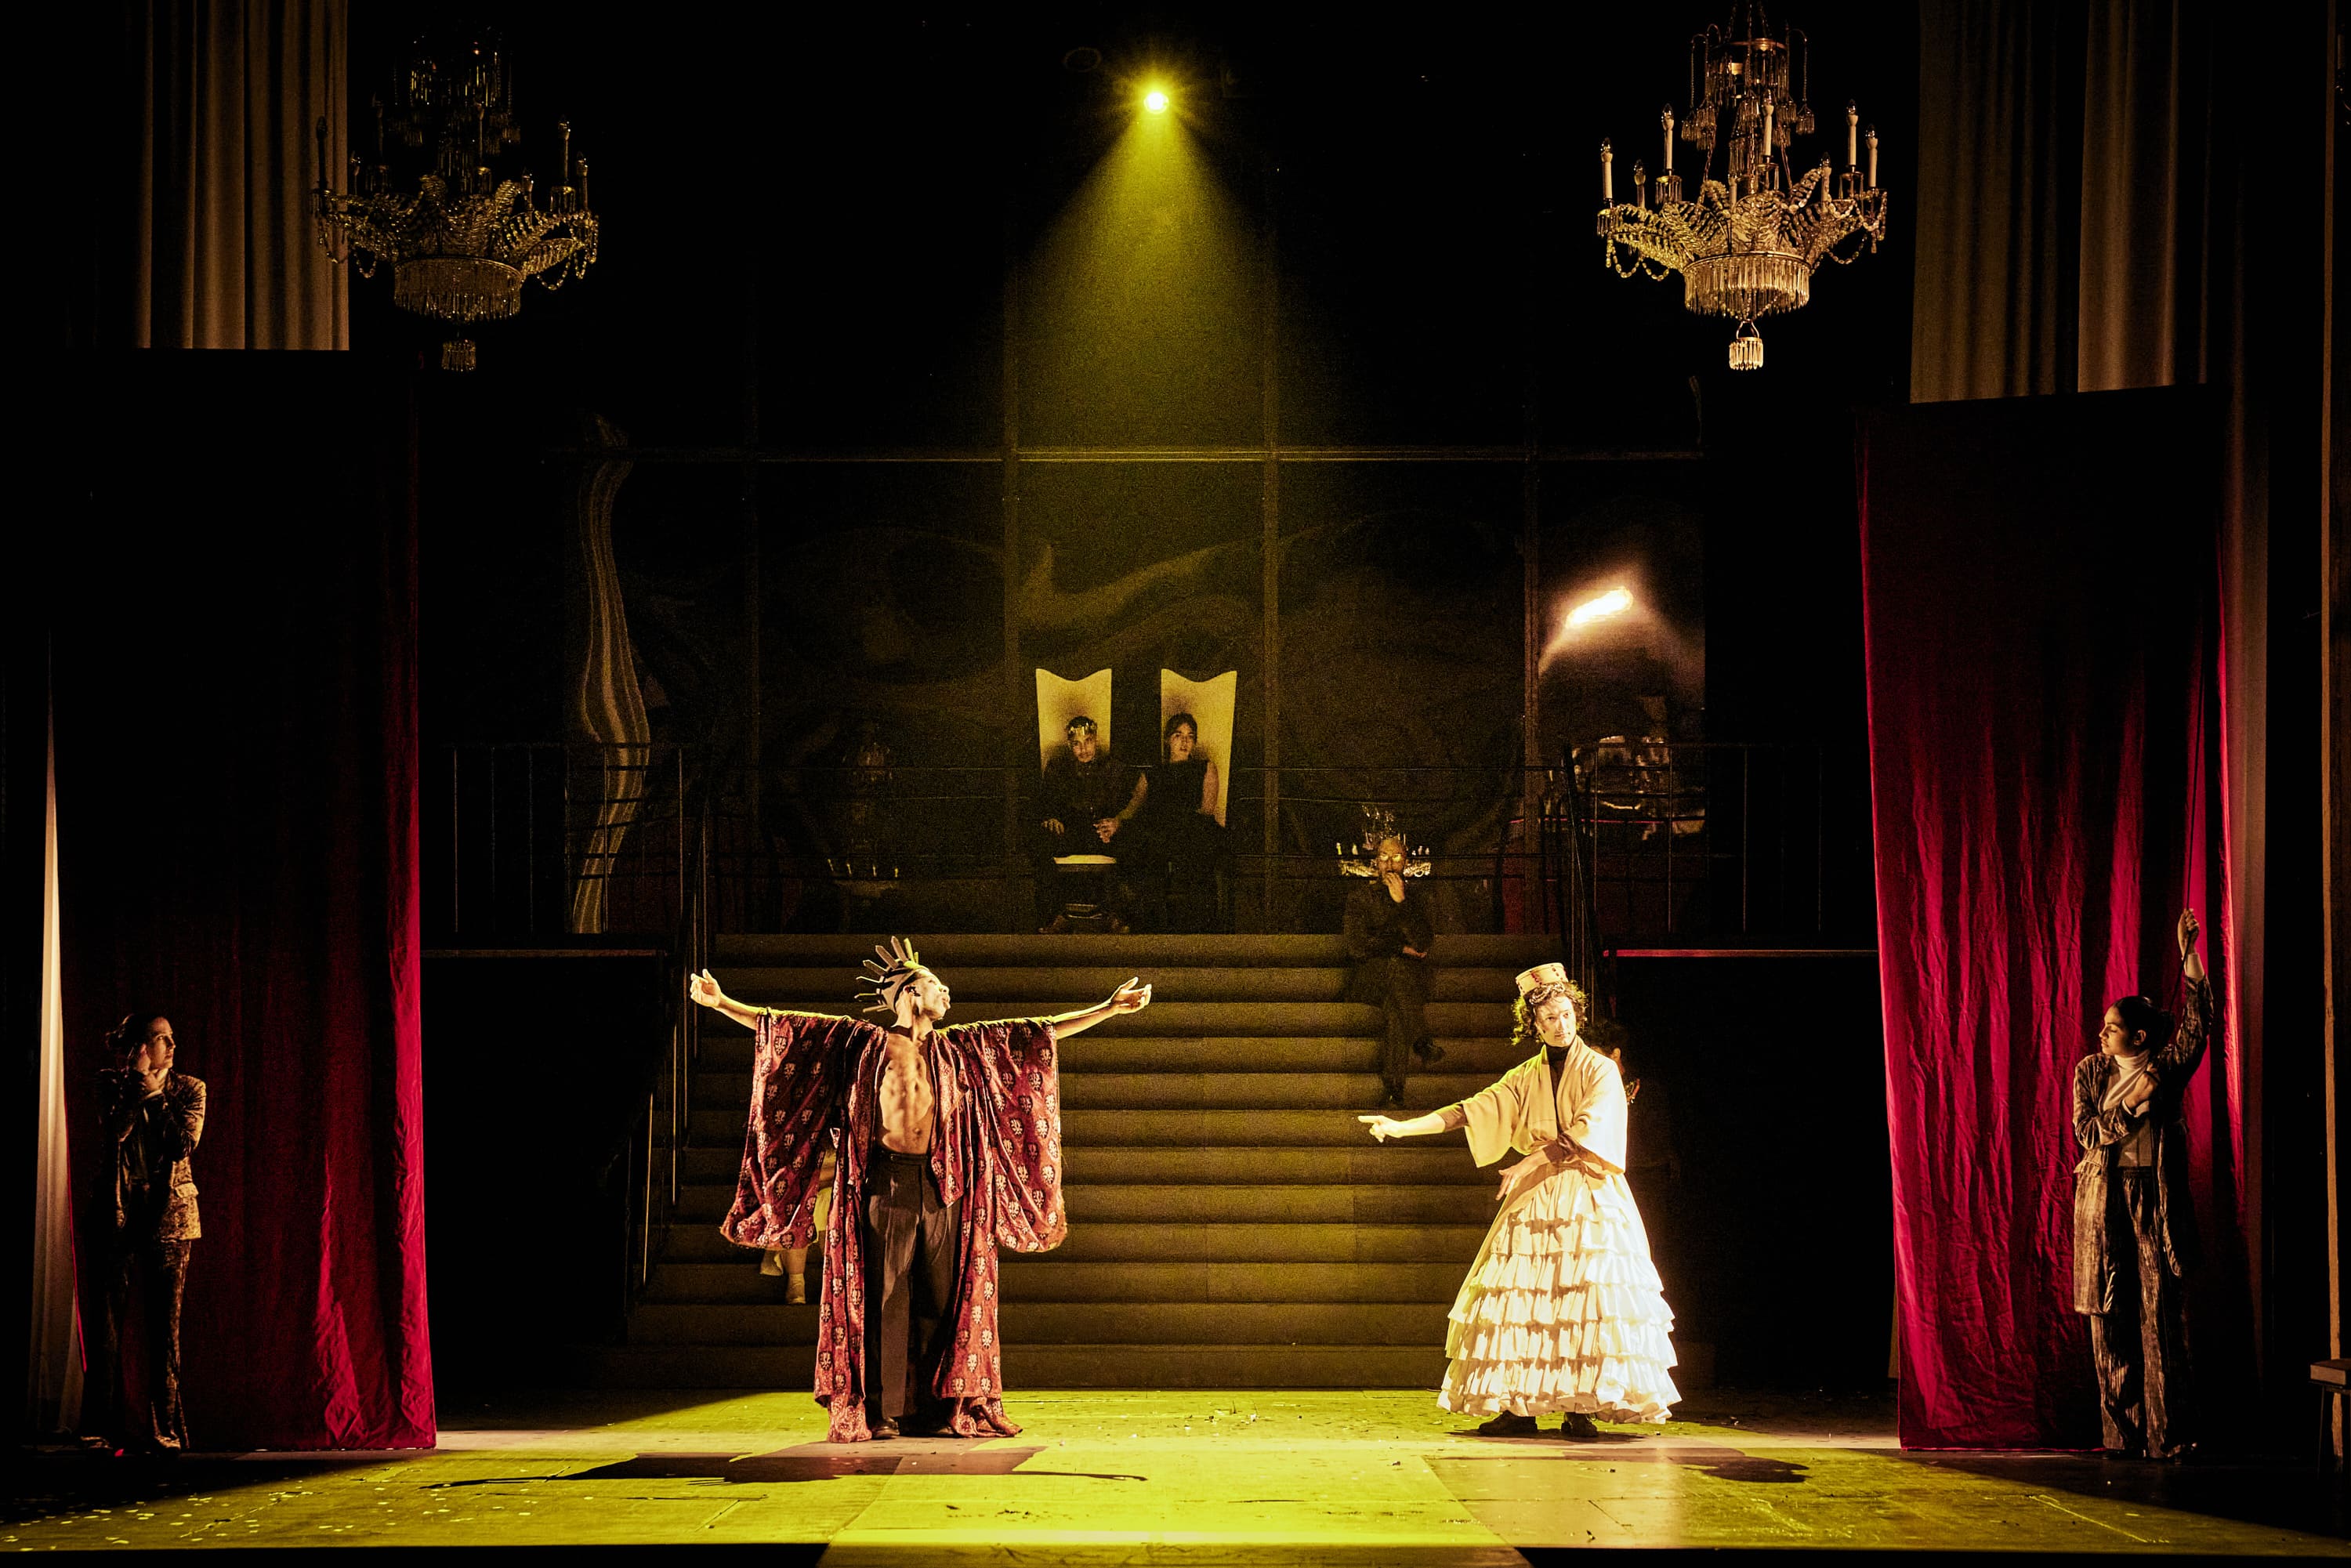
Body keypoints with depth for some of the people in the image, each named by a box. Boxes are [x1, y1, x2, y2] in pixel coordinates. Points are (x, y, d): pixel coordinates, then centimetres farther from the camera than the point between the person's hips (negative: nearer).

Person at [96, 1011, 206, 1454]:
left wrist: (156, 1093, -7)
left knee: (163, 1322, -4)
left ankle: (164, 1429, -2)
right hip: (124, 1213, 0)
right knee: (124, 1320, -2)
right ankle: (127, 1429, 0)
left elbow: (185, 1143, -8)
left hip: (170, 1213, 0)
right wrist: (139, 1083, -11)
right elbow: (116, 1131, -12)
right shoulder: (111, 1085, 5)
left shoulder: (188, 1089, 6)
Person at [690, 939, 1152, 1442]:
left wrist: (1111, 1007, 14)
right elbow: (779, 1026, 6)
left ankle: (932, 1409, 9)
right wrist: (722, 1003, -2)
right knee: (883, 1300, -4)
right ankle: (879, 1411, -2)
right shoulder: (862, 1042, 6)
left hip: (942, 1187, 4)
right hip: (885, 1183, -3)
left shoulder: (957, 1047, 15)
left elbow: (1046, 1032, 17)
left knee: (938, 1301, 3)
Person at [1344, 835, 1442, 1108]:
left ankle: (1392, 1093, -36)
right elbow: (1356, 947, 0)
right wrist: (1400, 949, -4)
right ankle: (1422, 1042, -30)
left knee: (1394, 1005, -37)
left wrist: (1401, 902, -8)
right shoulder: (1359, 898, 11)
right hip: (1370, 976, -1)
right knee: (1395, 969, -39)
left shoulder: (1416, 898, 15)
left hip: (1413, 974, 1)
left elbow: (1422, 943, -2)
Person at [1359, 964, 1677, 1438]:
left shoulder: (1600, 1070, 0)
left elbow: (1585, 1133, -11)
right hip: (1535, 1200, 4)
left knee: (1585, 1300, -12)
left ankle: (1580, 1409, -9)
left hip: (1589, 1198, -4)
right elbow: (1469, 1112, 7)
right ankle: (1519, 1407, -3)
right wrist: (1401, 1128, -1)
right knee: (1522, 1297, -5)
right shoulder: (1525, 1078, 11)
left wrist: (1530, 1164, -13)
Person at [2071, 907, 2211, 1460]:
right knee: (2111, 1315, 0)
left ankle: (2167, 1434, -5)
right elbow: (2086, 1130, 1)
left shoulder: (2168, 1067, 5)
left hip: (2157, 1199, -2)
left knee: (2162, 1313, -6)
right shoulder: (2090, 1070, 10)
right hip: (2105, 1200, 2)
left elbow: (2197, 1021, -6)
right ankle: (2121, 1432, 4)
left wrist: (2188, 955, -11)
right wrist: (2133, 1102, -11)